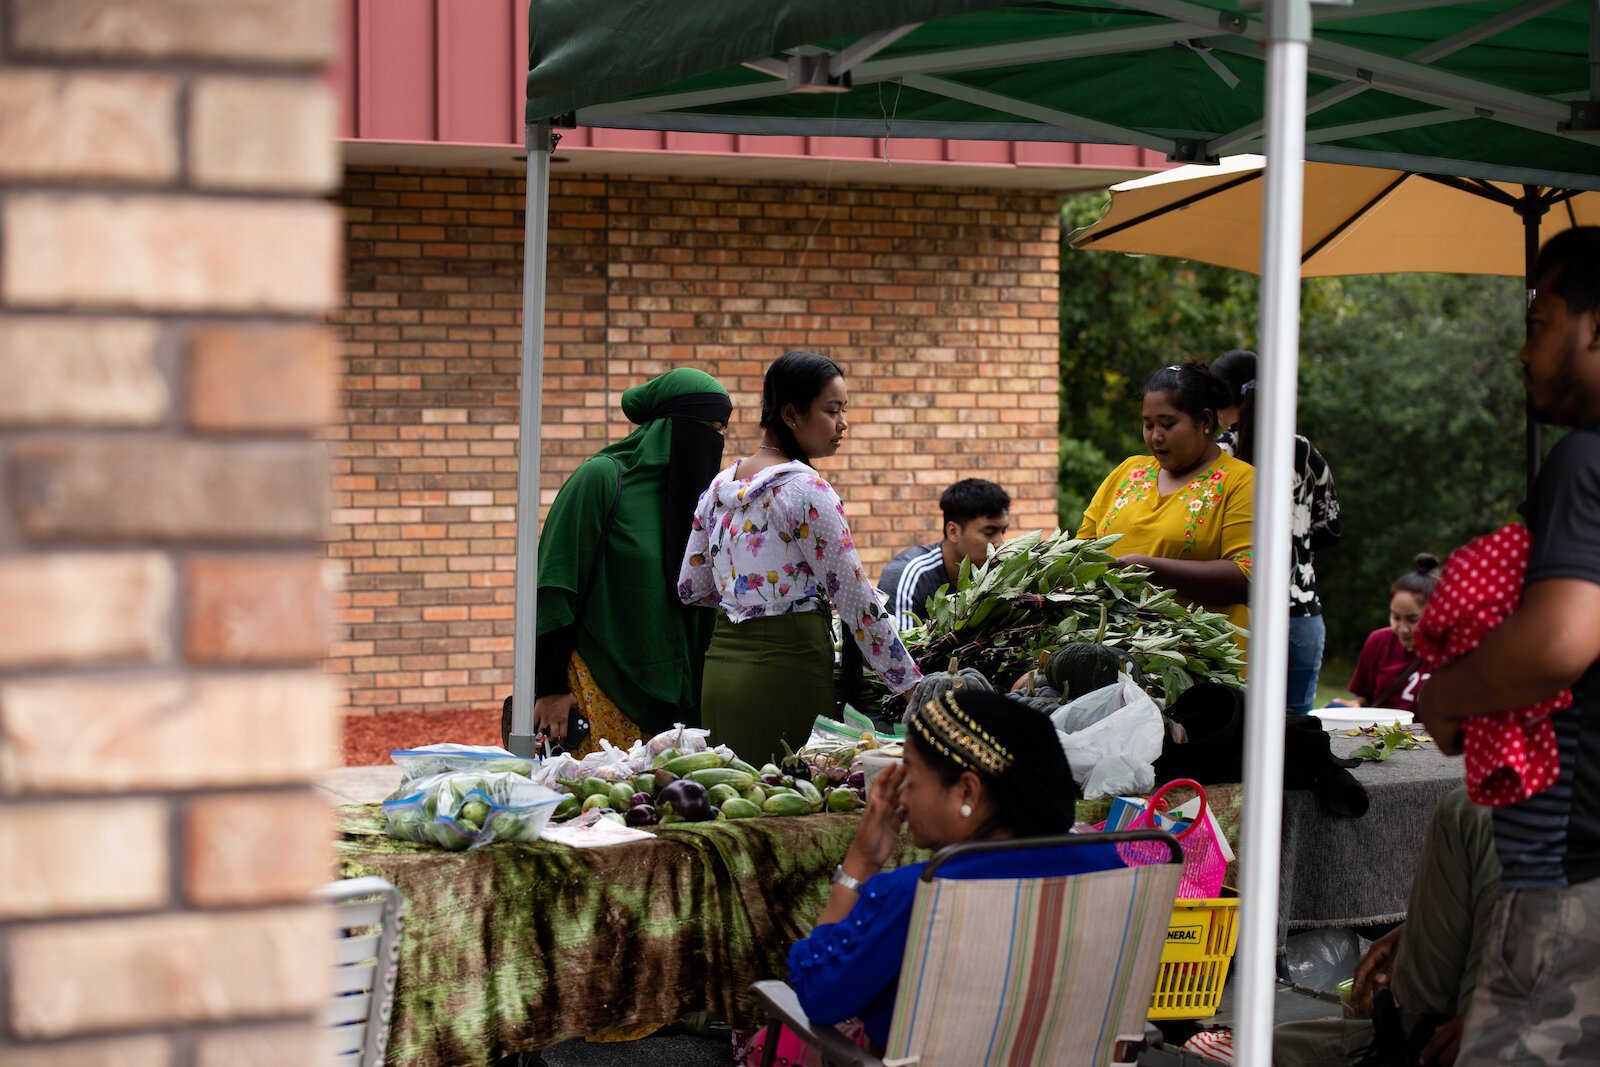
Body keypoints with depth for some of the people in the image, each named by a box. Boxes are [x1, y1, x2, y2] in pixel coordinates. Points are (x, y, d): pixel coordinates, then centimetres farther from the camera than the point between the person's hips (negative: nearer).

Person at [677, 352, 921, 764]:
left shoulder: (720, 485, 10)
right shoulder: (806, 492, -13)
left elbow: (691, 587, 15)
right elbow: (856, 599, -13)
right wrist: (912, 685, -8)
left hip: (722, 664, 8)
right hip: (786, 665, -8)